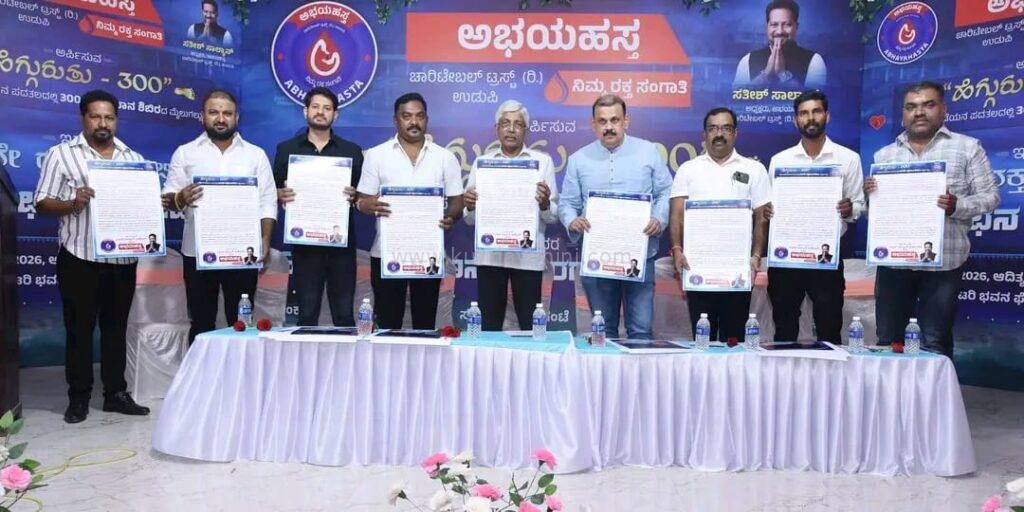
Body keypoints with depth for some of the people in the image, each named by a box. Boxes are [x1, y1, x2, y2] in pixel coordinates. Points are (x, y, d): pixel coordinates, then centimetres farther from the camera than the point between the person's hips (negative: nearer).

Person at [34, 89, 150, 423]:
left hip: (122, 258, 3)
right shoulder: (61, 154, 1)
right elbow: (42, 204, -2)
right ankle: (78, 397, 15)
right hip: (79, 258, -3)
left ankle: (116, 393, 19)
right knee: (79, 329, 4)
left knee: (116, 327, 10)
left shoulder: (134, 158, 11)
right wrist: (73, 203, -21)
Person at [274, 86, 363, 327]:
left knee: (344, 314, 1)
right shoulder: (286, 149, 10)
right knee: (307, 313, 5)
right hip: (304, 241, 0)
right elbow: (274, 192, 12)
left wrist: (355, 196, -12)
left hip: (341, 241, 0)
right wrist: (282, 195, -11)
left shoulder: (352, 151, 9)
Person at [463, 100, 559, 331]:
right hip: (489, 254, 1)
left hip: (528, 254, -1)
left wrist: (545, 203, -19)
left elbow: (553, 217, 2)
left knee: (531, 326, 0)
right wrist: (470, 206, -13)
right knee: (489, 325, 5)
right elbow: (470, 219, 8)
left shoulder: (542, 161, 6)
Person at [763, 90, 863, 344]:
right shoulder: (779, 160, 8)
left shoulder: (848, 159, 4)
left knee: (829, 331, 5)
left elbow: (859, 206, 5)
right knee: (784, 331, 9)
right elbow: (769, 208, 11)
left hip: (828, 254, -1)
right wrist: (766, 211, -12)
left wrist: (850, 209, -17)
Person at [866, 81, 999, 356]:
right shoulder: (884, 155, 12)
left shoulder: (967, 147, 3)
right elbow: (871, 208, 13)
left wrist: (956, 206, -19)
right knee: (887, 341, 8)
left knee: (935, 344, 2)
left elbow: (990, 196, 1)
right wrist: (869, 195, -10)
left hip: (942, 262, -3)